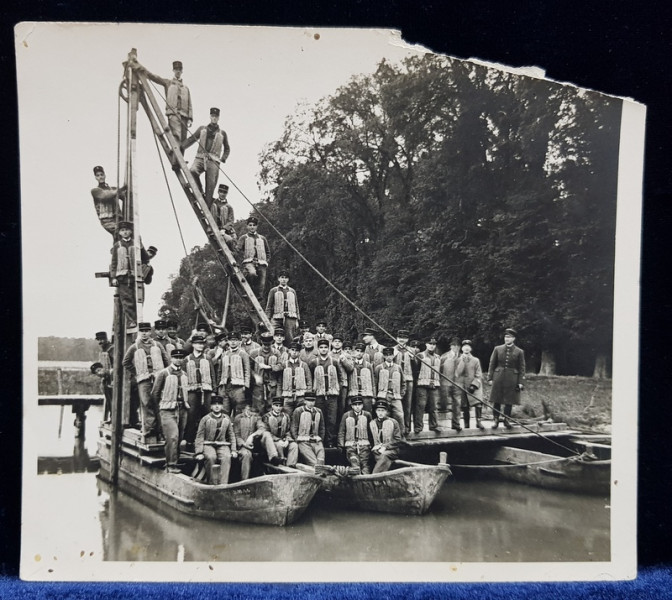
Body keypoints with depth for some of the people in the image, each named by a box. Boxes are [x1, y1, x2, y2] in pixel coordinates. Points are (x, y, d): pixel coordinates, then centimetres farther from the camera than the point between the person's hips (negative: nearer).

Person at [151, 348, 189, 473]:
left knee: (179, 438, 7)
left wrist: (185, 404, 13)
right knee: (173, 436, -16)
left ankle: (173, 462, 18)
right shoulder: (164, 373, -4)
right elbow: (155, 393, -1)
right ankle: (171, 464, -9)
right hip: (168, 410, -6)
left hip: (182, 410, 6)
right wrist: (160, 407, 3)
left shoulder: (184, 374, 13)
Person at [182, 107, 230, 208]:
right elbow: (191, 139, 17)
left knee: (210, 186, -11)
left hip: (213, 161, -1)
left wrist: (223, 159, 8)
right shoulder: (202, 129, 18)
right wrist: (181, 148, 2)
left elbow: (227, 149, 25)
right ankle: (200, 195, -15)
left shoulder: (222, 133, 16)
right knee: (193, 171, -31)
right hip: (200, 158, 1)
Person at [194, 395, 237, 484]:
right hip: (208, 444, -2)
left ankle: (223, 484, -35)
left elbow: (231, 435, 16)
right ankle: (213, 484, -26)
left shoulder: (226, 419, 12)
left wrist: (233, 450, 6)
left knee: (227, 457, -31)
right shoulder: (205, 419, 3)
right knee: (211, 457, -35)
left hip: (223, 444, 2)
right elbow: (199, 436, 1)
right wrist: (199, 453, -9)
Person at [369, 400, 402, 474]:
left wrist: (385, 447, -9)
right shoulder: (372, 423, 14)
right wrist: (375, 446, -3)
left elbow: (397, 440, 1)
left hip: (391, 450, -4)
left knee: (384, 456, -34)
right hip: (377, 450, 4)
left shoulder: (393, 422, 5)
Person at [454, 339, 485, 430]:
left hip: (474, 386, -1)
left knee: (478, 402, -19)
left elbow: (479, 375, 3)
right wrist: (463, 361, -10)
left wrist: (474, 384, -11)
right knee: (465, 406, 2)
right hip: (463, 387, 1)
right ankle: (466, 425, 11)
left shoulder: (476, 360, 6)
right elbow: (457, 373, -3)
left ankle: (478, 421, -14)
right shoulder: (458, 361, 8)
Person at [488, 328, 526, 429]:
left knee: (509, 401, 4)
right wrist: (490, 378, 1)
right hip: (498, 378, 1)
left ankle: (506, 420, 17)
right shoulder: (497, 349, 4)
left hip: (512, 379, -1)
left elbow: (522, 368, 3)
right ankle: (496, 420, 13)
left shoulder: (519, 352, 2)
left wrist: (520, 382, -3)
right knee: (496, 400, 3)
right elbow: (492, 364, 7)